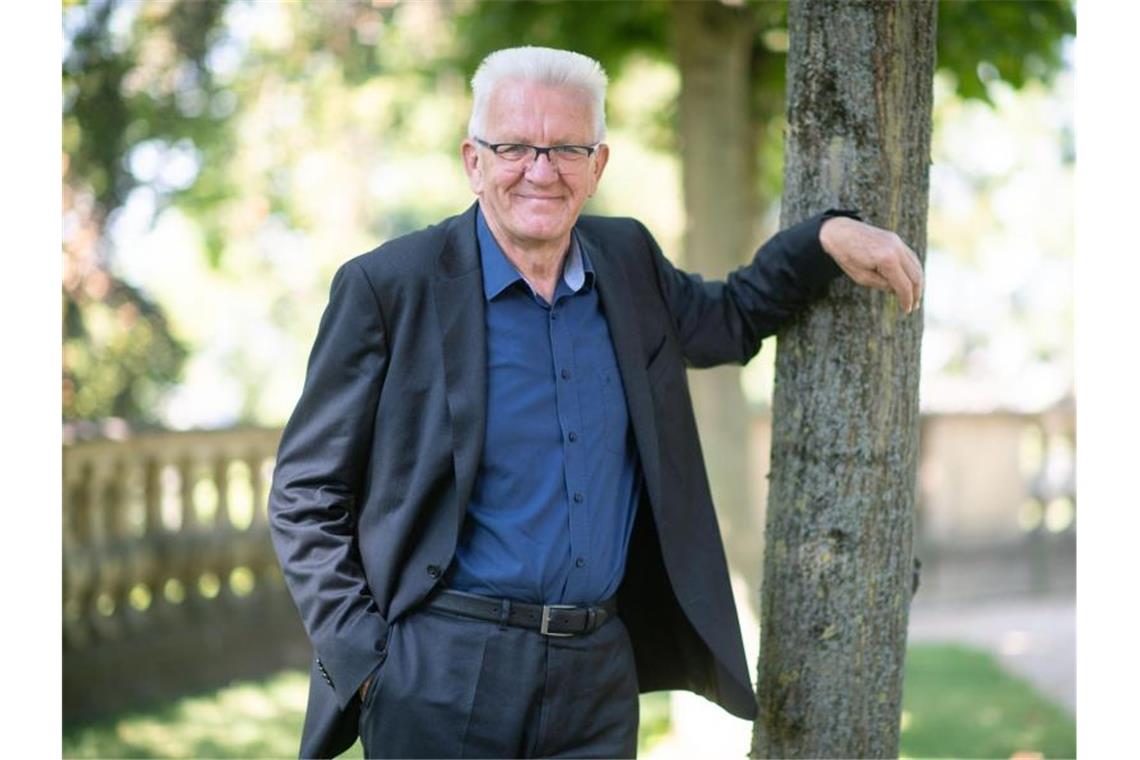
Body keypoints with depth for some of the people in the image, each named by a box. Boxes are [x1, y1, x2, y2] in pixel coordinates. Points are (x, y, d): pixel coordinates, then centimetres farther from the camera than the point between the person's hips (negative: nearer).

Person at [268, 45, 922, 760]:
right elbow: (305, 494, -3)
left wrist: (828, 234, 14)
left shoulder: (627, 260, 8)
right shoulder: (385, 287, -7)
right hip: (442, 679, -4)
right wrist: (361, 657, -10)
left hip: (599, 674, 5)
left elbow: (728, 320, 29)